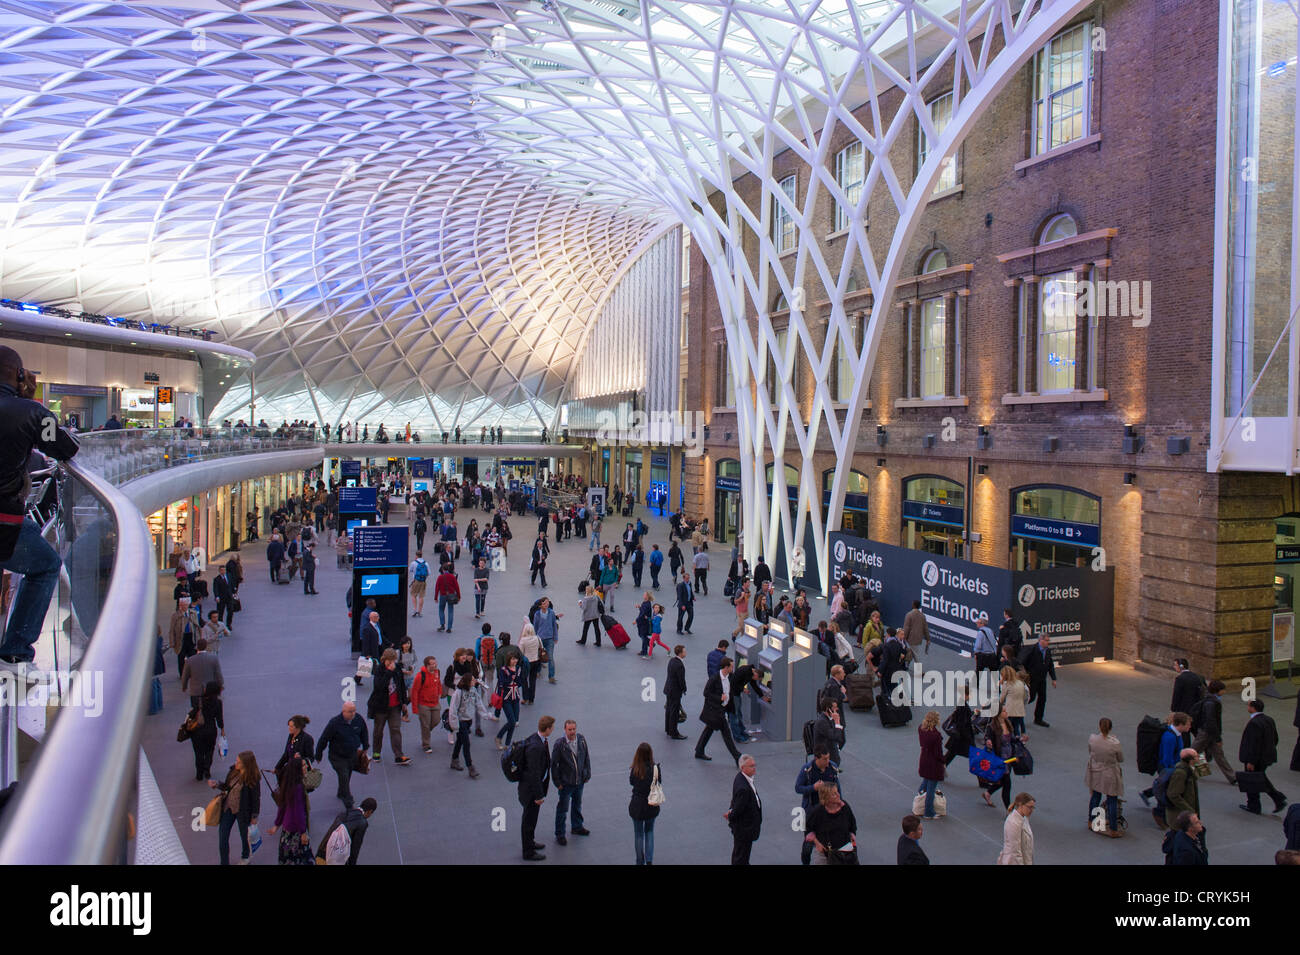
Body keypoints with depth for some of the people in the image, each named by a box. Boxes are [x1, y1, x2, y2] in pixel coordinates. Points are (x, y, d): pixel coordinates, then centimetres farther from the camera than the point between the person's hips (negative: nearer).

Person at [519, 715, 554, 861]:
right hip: (531, 787, -9)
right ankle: (528, 852, 24)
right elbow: (534, 773, -28)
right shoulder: (535, 747, -33)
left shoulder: (536, 738, -2)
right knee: (529, 819, 8)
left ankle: (530, 842, 46)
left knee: (532, 816, 27)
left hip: (537, 783, 9)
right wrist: (539, 795, -20)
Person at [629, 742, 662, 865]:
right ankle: (649, 860, 14)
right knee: (649, 831, 23)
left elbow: (630, 782, -1)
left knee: (638, 834, 16)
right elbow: (661, 783, -3)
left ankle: (640, 862, 25)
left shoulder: (633, 770, -18)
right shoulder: (656, 768, -16)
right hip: (652, 805, 2)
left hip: (637, 805, -1)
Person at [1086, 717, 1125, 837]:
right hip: (1110, 775, -4)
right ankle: (1113, 830, 22)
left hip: (1095, 772, 4)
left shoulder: (1092, 739, -19)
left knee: (1095, 796, 24)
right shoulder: (1115, 743, -27)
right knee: (1112, 801, 12)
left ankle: (1091, 822, 40)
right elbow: (1121, 759, -9)